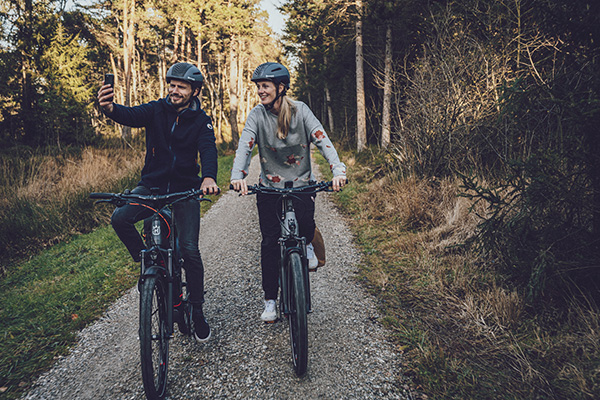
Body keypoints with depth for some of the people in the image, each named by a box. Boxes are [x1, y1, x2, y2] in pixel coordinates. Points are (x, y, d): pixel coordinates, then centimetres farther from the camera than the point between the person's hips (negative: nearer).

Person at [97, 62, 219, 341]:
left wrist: (209, 177, -42)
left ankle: (197, 311, 12)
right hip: (152, 185, 2)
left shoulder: (200, 120, -2)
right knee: (120, 217, -25)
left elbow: (208, 149, -20)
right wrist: (109, 108, -45)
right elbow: (131, 116, -20)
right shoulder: (157, 109, 0)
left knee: (189, 250, -6)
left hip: (185, 189, -1)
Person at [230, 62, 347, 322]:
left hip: (301, 184, 0)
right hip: (269, 187, 1)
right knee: (269, 243, -1)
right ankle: (270, 301, 13)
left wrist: (338, 169, -32)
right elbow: (245, 146, -17)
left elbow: (321, 139, -15)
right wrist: (237, 176, -36)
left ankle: (306, 245, 16)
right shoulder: (257, 115, -5)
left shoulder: (300, 110, -6)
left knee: (305, 226, -24)